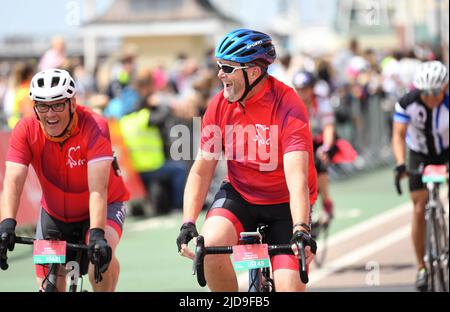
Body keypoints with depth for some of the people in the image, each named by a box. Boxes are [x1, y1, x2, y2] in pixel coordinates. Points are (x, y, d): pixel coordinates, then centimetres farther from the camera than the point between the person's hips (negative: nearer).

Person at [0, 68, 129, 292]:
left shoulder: (94, 127, -29)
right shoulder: (26, 130, -21)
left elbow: (98, 189, -37)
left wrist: (97, 233, -50)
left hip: (104, 206, -3)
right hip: (54, 212, 3)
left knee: (102, 251, -34)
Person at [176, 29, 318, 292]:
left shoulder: (288, 107, -24)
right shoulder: (220, 105, -10)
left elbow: (297, 176, -33)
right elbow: (201, 170, -8)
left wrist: (301, 230, -46)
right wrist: (188, 224, -21)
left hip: (284, 203, -3)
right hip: (239, 193, 3)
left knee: (291, 287, -16)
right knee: (210, 244, -28)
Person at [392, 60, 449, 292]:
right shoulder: (407, 103, -25)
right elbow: (398, 134, -26)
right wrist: (400, 165, -41)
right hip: (420, 156, 0)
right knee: (420, 210, -5)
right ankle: (421, 267, 4)